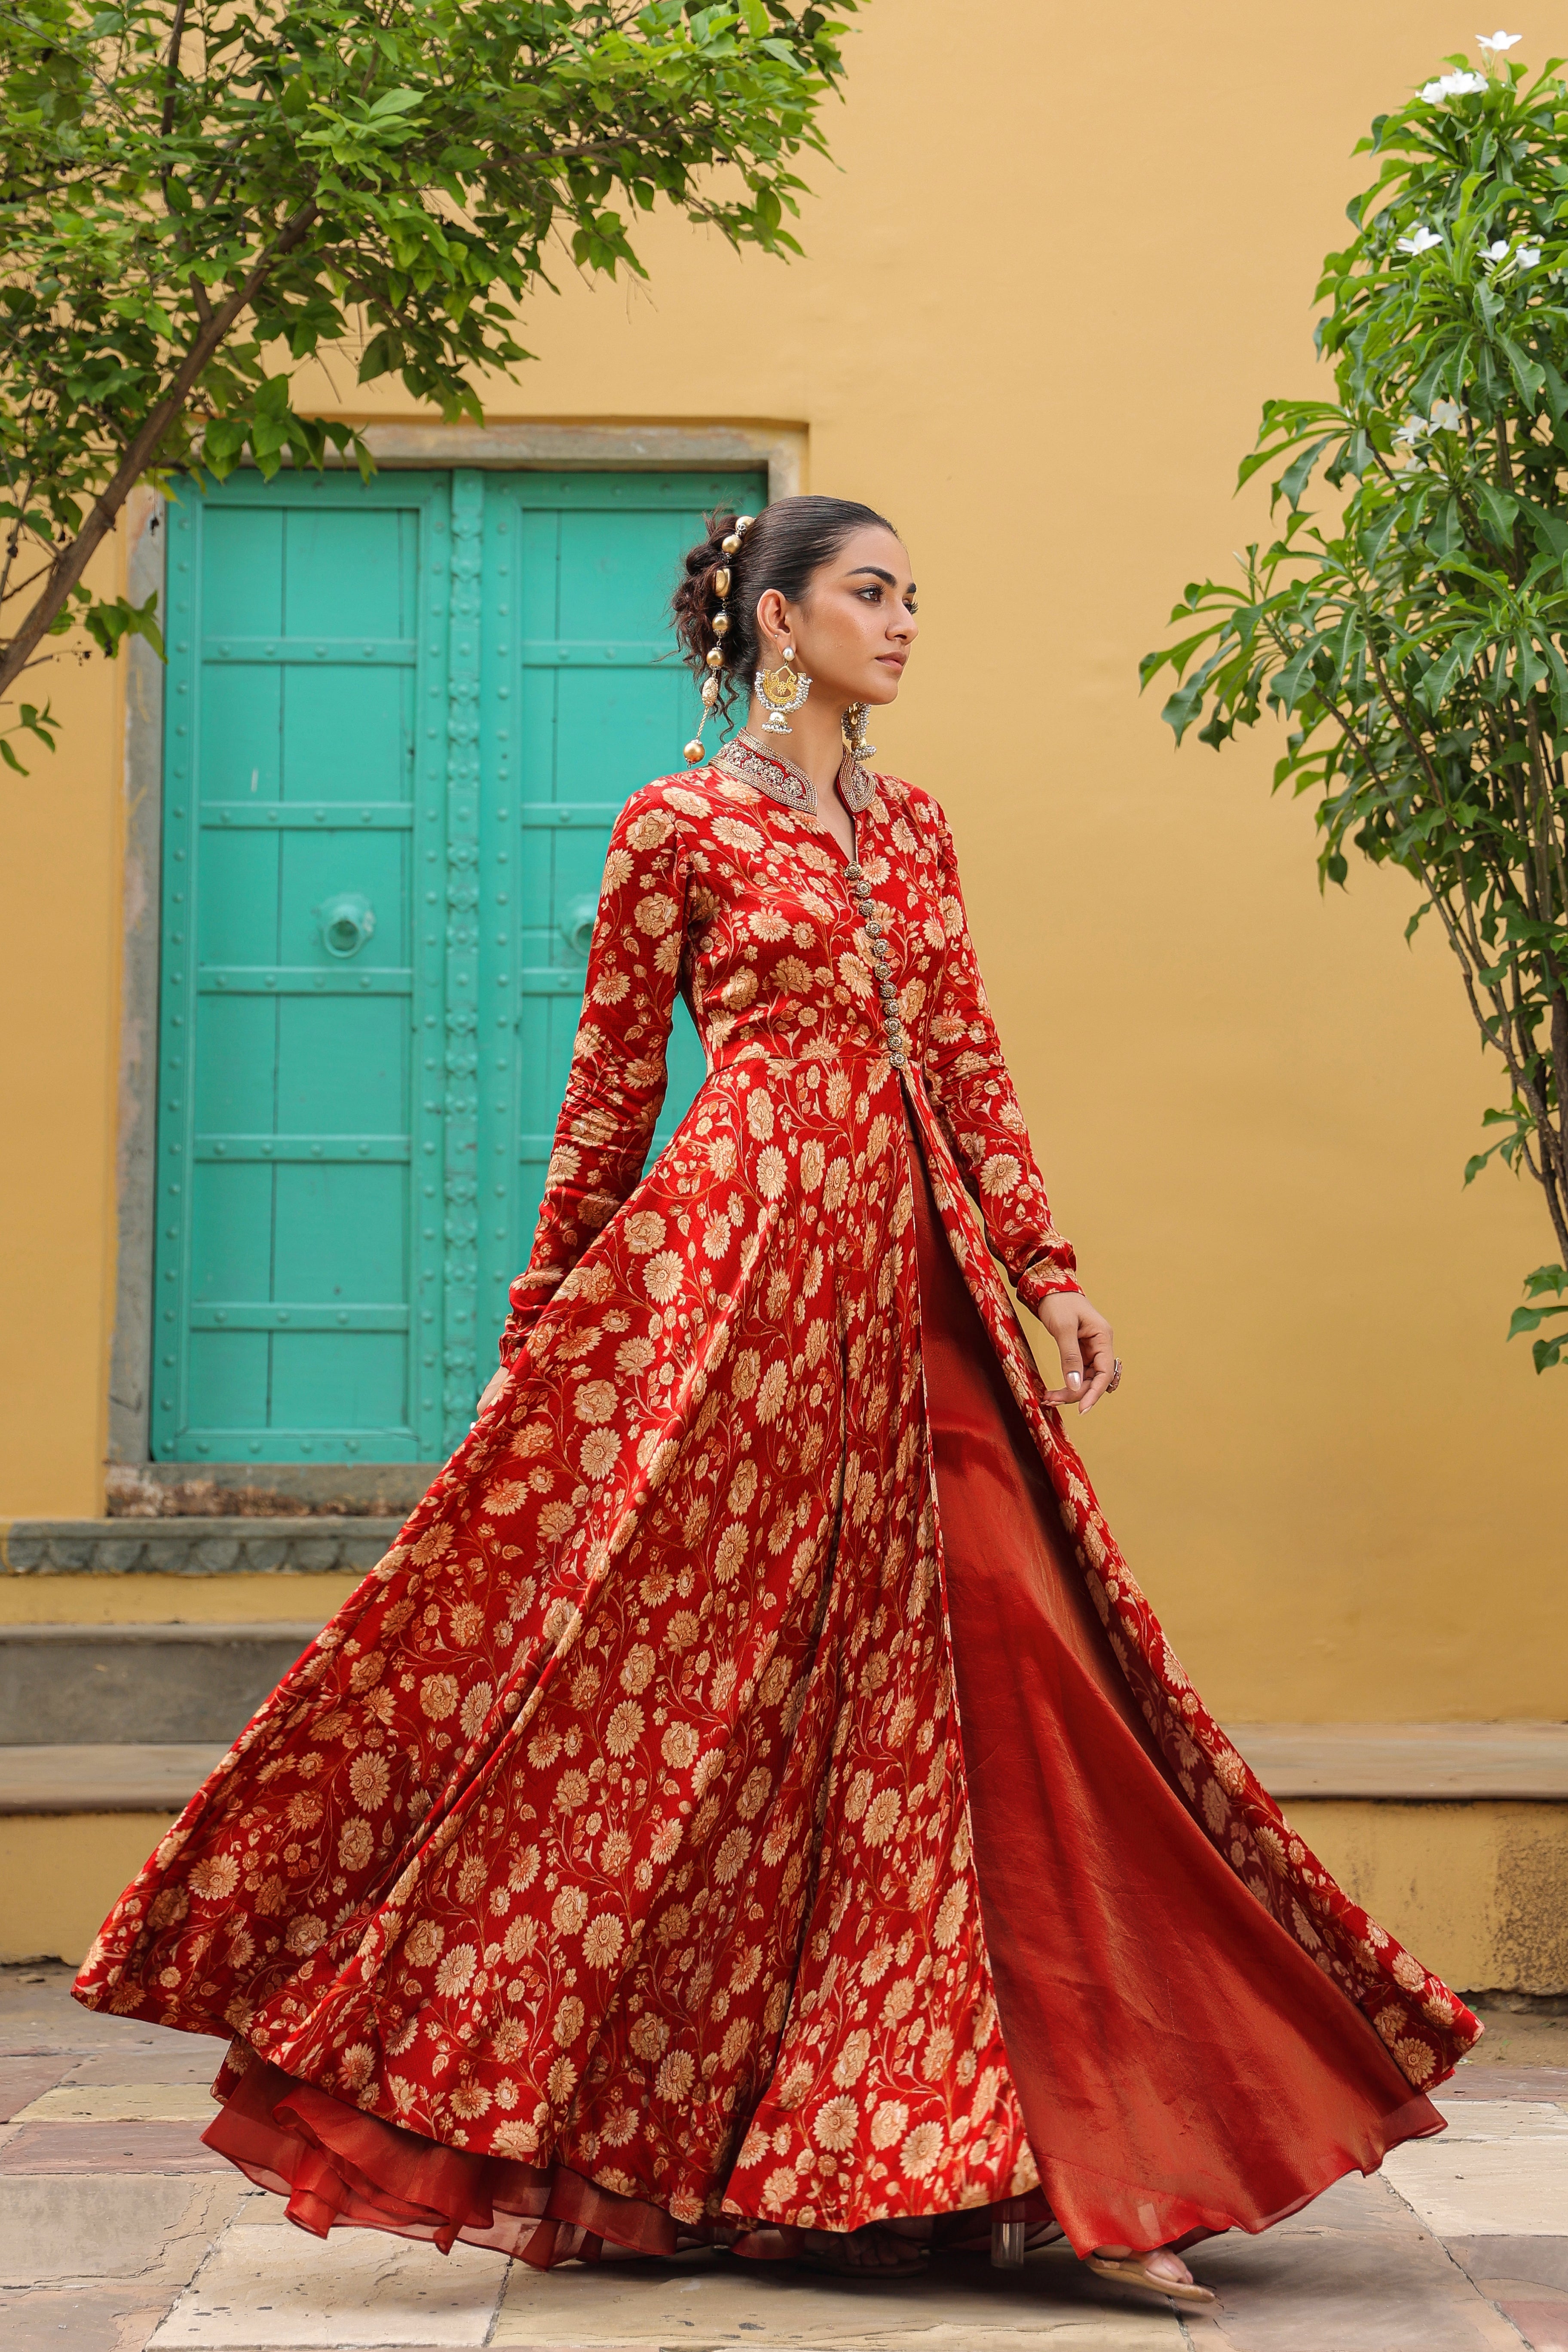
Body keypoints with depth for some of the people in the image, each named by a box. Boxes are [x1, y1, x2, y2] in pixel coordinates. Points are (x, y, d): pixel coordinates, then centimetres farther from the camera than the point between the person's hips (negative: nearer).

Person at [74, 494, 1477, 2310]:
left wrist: (1047, 1273, 7)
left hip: (911, 1280, 5)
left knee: (1006, 1653, -3)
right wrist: (539, 1323, 5)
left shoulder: (913, 828, 18)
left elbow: (969, 1065, 15)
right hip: (736, 1267, -5)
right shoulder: (682, 826, 2)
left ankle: (1083, 2163, 0)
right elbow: (609, 1085, 4)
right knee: (698, 1660, -4)